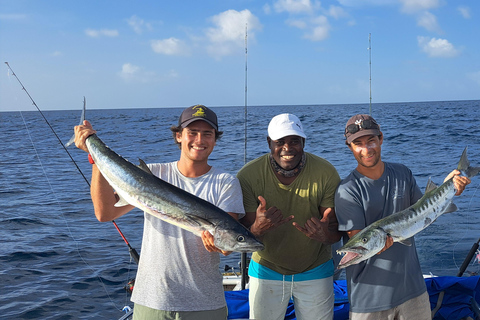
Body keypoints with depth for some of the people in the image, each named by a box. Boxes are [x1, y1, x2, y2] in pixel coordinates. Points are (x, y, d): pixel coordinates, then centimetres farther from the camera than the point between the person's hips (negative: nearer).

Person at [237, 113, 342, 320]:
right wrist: (258, 228, -42)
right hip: (266, 270, 0)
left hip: (315, 271, 1)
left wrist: (326, 235, -38)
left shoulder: (325, 173, -17)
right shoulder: (248, 176, -19)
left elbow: (336, 231, -13)